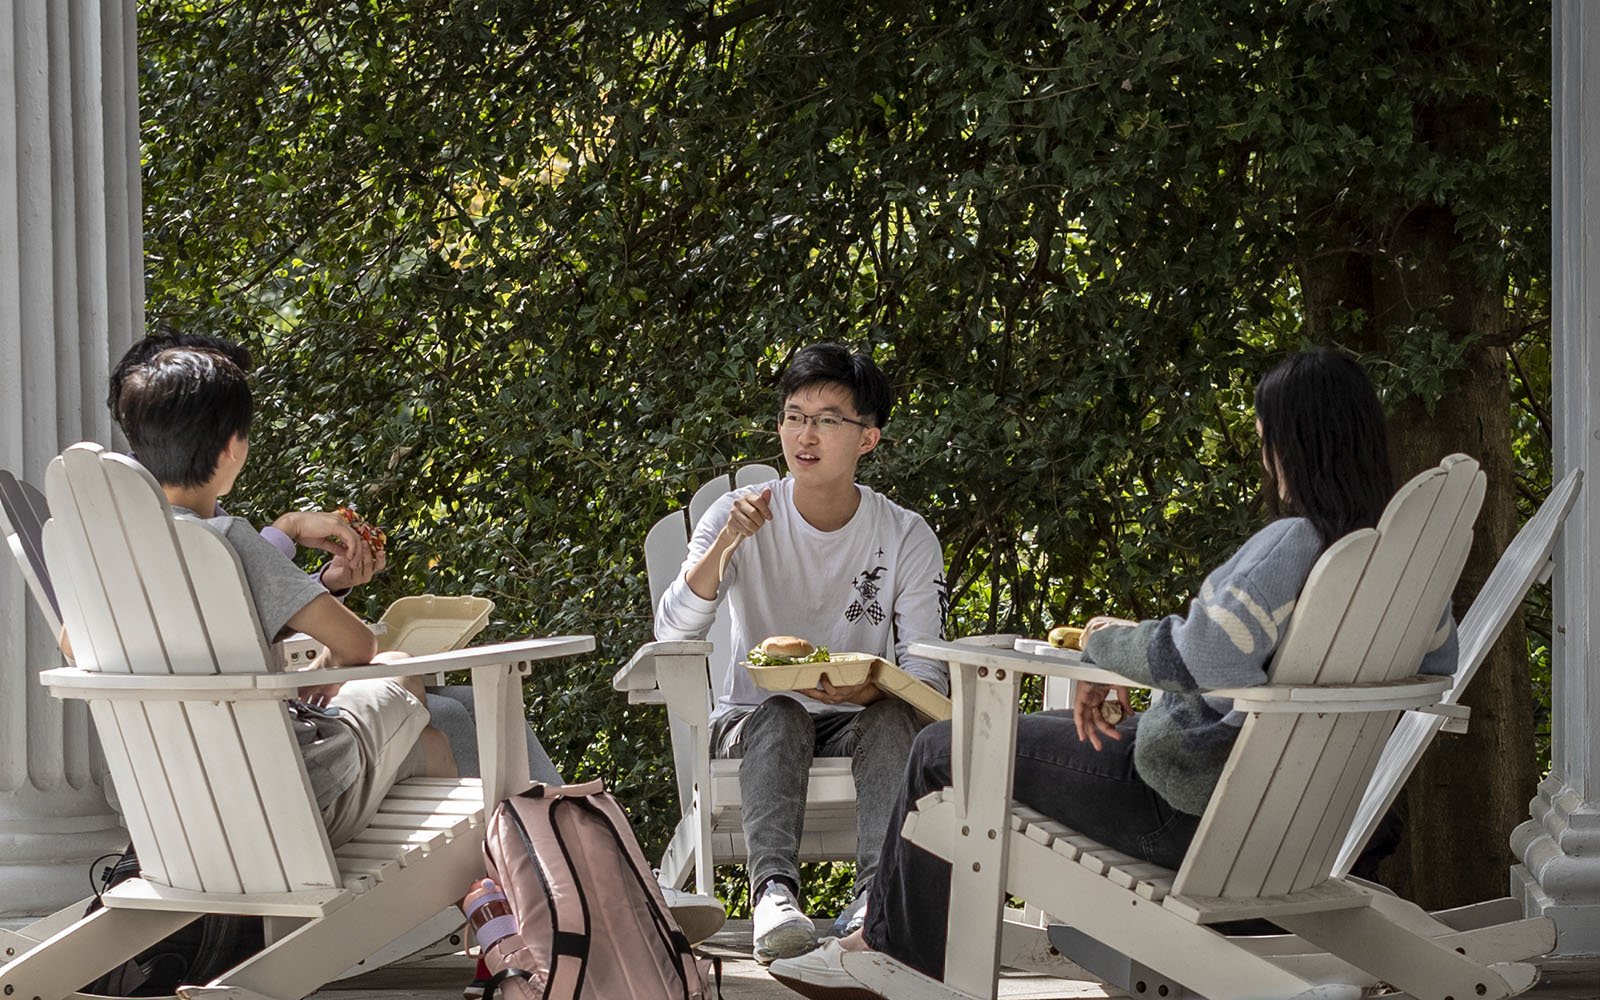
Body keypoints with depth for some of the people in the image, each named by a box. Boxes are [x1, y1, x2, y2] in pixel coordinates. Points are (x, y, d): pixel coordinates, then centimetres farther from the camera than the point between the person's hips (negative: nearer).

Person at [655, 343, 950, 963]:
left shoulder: (907, 538, -3)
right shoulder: (739, 517, -3)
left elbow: (928, 679, -8)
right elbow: (671, 633, -16)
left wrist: (871, 689, -31)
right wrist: (727, 542, -30)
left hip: (857, 722, 0)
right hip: (751, 724, 0)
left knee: (892, 718, -33)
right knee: (780, 715, -34)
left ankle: (877, 891, -44)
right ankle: (774, 888, -49)